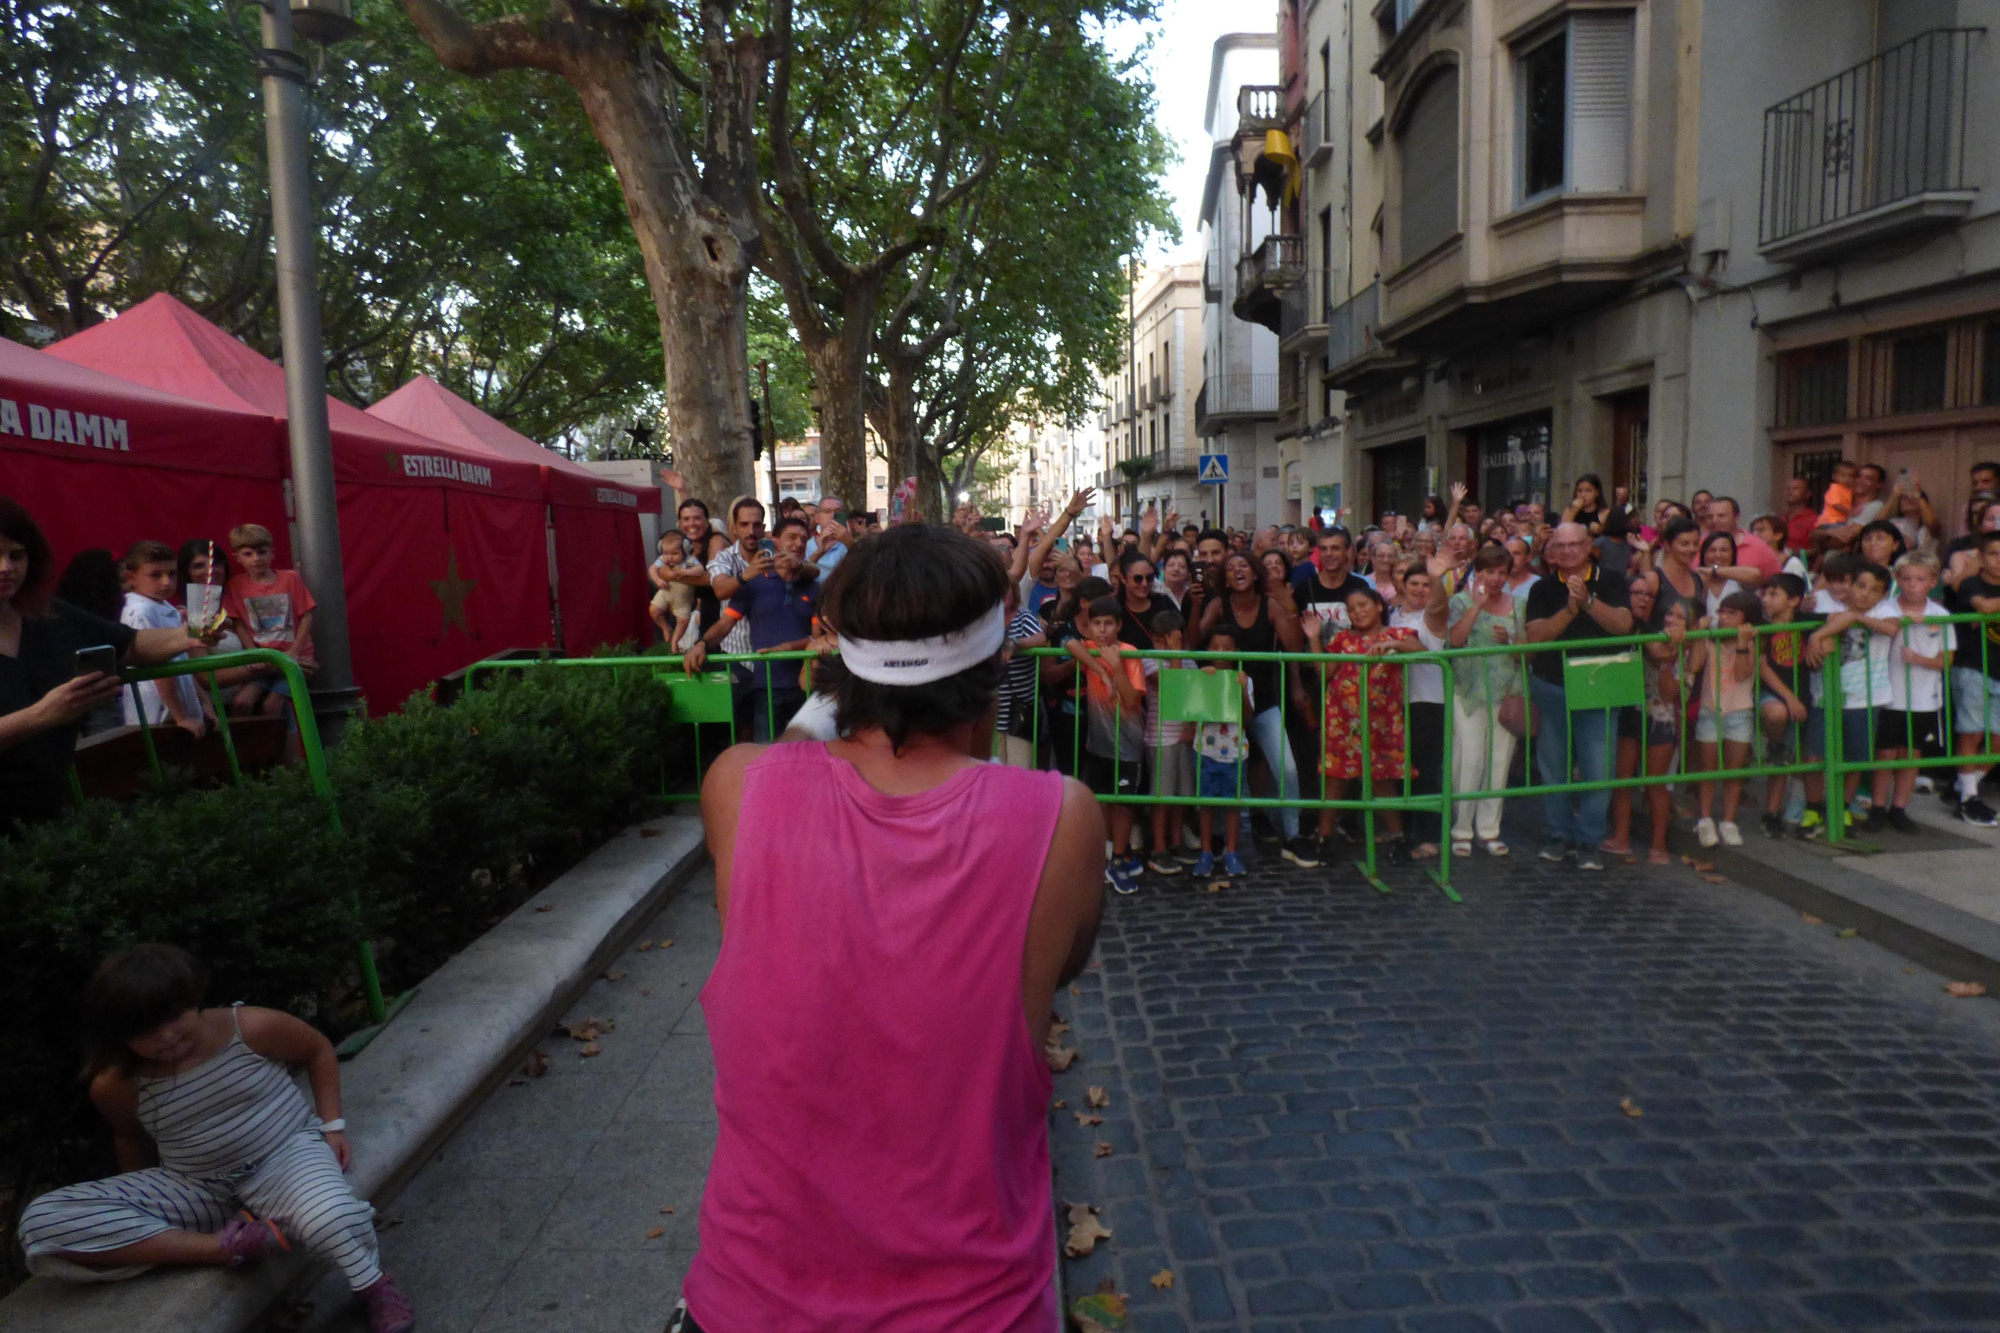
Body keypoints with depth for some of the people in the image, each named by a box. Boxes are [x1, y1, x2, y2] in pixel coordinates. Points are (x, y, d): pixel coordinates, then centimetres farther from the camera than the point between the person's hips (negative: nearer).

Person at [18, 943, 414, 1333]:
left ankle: (375, 1288, -5)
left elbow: (319, 1050, 2)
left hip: (286, 1154, -4)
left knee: (330, 1217, -40)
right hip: (196, 1188, 4)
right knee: (42, 1222, -19)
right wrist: (138, 1200, 20)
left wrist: (332, 1123, -3)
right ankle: (226, 1246, -24)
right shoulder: (115, 1088, -10)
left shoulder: (252, 1028, -17)